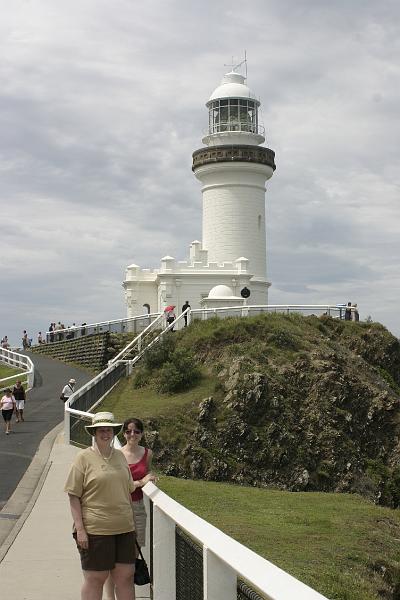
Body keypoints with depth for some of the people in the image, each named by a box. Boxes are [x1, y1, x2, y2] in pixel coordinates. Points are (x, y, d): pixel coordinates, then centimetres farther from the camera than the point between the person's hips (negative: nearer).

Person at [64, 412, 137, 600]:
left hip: (124, 528, 5)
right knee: (95, 578, 3)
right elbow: (73, 496, -7)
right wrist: (80, 528, -14)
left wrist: (131, 523, 17)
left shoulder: (119, 455, 11)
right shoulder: (84, 458, -5)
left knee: (126, 576, 7)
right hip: (95, 529, -5)